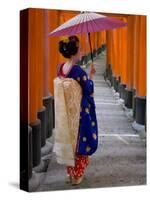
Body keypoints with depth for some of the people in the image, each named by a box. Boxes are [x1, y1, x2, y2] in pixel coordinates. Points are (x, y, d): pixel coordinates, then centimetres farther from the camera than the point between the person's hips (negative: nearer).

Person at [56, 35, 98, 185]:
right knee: (81, 141, 9)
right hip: (80, 111, -7)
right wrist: (91, 76, 0)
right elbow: (88, 91, -14)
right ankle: (77, 175, 17)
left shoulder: (60, 68, -2)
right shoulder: (78, 71, -23)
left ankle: (70, 173, 28)